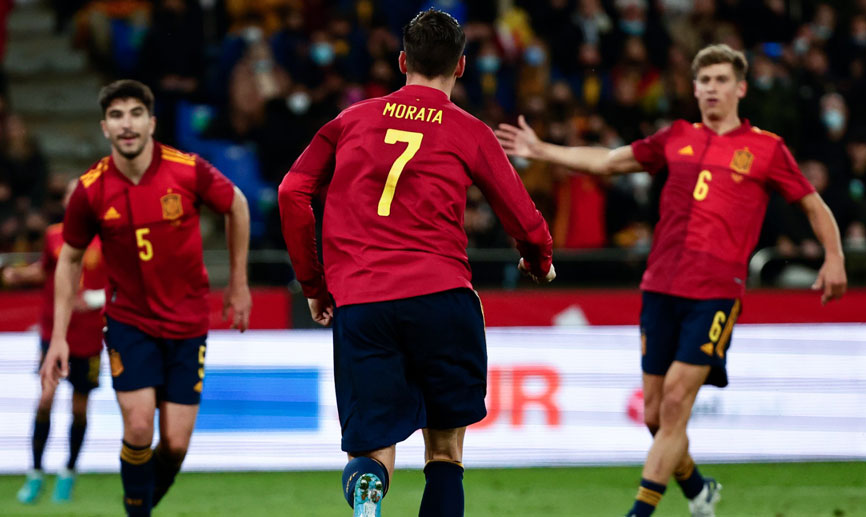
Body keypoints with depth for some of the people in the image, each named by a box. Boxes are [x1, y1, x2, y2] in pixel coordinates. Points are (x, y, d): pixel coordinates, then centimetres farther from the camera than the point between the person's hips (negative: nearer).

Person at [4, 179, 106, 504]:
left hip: (89, 339, -1)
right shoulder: (54, 236, 2)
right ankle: (36, 474, 1)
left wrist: (96, 298, -19)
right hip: (54, 333, 1)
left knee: (79, 408, 6)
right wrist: (15, 276, 1)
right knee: (45, 398, -12)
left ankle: (68, 474, 26)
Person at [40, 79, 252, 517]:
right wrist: (59, 336, 0)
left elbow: (236, 206, 6)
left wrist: (238, 283, 10)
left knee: (176, 443, -2)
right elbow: (70, 258, 3)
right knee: (139, 428, -16)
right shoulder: (91, 190, -12)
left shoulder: (188, 171, -14)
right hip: (129, 320, 0)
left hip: (187, 321, 0)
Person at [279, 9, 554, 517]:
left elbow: (293, 193, 11)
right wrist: (540, 263, 34)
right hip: (441, 298, -1)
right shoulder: (470, 133, 9)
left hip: (357, 306, 1)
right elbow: (527, 226, 10)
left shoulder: (352, 120, 16)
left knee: (372, 452, 2)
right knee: (445, 448, 13)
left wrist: (314, 285, 20)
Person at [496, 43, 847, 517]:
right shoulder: (677, 139, 13)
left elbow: (814, 206, 11)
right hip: (661, 287, 4)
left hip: (716, 292, -4)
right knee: (655, 413, 5)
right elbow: (607, 161, 18)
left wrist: (834, 258, -3)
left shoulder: (766, 148, 4)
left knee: (676, 402, -14)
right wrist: (541, 151, 13)